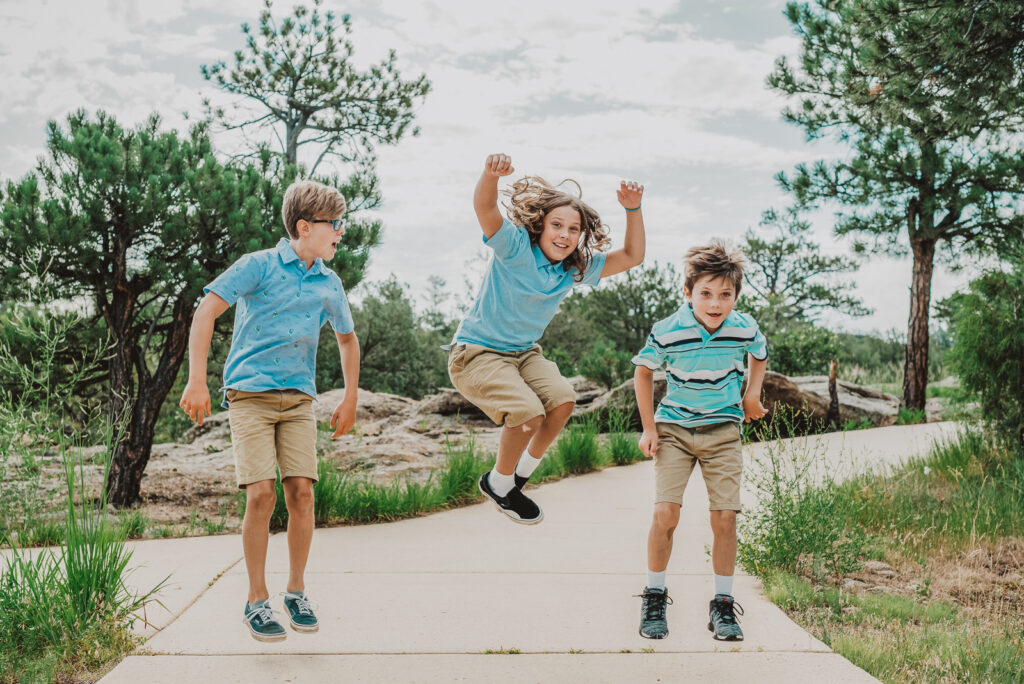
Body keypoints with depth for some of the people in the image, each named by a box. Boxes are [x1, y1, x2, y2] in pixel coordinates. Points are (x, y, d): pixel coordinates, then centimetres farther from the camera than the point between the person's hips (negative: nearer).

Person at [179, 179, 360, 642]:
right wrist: (197, 380, -18)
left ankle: (296, 592, 13)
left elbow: (347, 338, 27)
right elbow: (206, 311, -10)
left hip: (298, 398, 4)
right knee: (261, 495, -11)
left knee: (301, 492, -5)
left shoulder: (329, 284, 12)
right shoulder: (259, 266, -3)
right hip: (250, 394, -4)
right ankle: (256, 600, 4)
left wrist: (350, 399, 21)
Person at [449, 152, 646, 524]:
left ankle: (523, 470, 6)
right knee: (530, 413, -26)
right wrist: (491, 174, -57)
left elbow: (632, 256, 4)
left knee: (562, 400, -20)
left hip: (522, 353, 6)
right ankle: (499, 483, 2)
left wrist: (633, 209, -11)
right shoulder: (515, 246, -18)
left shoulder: (575, 268, -1)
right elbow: (484, 206, -35)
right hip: (476, 354, -6)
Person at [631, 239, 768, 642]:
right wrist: (648, 428, -2)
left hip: (723, 431, 2)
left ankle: (723, 603, 12)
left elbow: (760, 355, 15)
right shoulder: (667, 332, -18)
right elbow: (643, 372, 1)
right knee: (665, 513, -12)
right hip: (675, 428, -1)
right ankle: (655, 596, 8)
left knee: (725, 517, -5)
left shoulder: (744, 329, -12)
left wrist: (752, 395, 7)